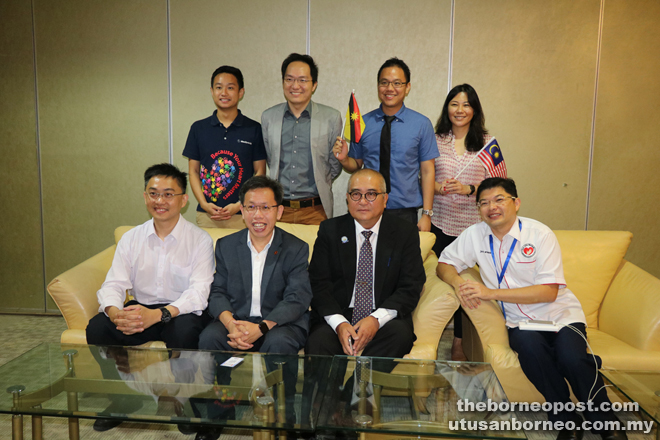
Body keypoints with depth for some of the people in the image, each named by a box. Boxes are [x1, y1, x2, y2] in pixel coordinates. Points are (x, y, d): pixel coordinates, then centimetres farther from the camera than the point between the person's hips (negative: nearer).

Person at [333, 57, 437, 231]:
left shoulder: (422, 124, 0)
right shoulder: (363, 123, 3)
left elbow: (427, 171, -2)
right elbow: (356, 165, 8)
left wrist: (427, 214, -7)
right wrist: (344, 159, -15)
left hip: (405, 212, -1)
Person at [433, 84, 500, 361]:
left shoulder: (487, 142, 4)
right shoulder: (435, 140, 7)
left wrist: (469, 189, -13)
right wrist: (439, 187, -10)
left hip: (473, 225, 0)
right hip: (440, 223, 1)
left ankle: (458, 344, 18)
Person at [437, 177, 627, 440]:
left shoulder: (540, 234, -10)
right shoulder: (475, 235, 0)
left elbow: (549, 291, -15)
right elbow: (444, 264, 8)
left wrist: (491, 293, -23)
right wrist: (458, 284, -17)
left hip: (560, 315, -1)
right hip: (521, 322, 2)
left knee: (572, 359, -30)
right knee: (530, 347, -32)